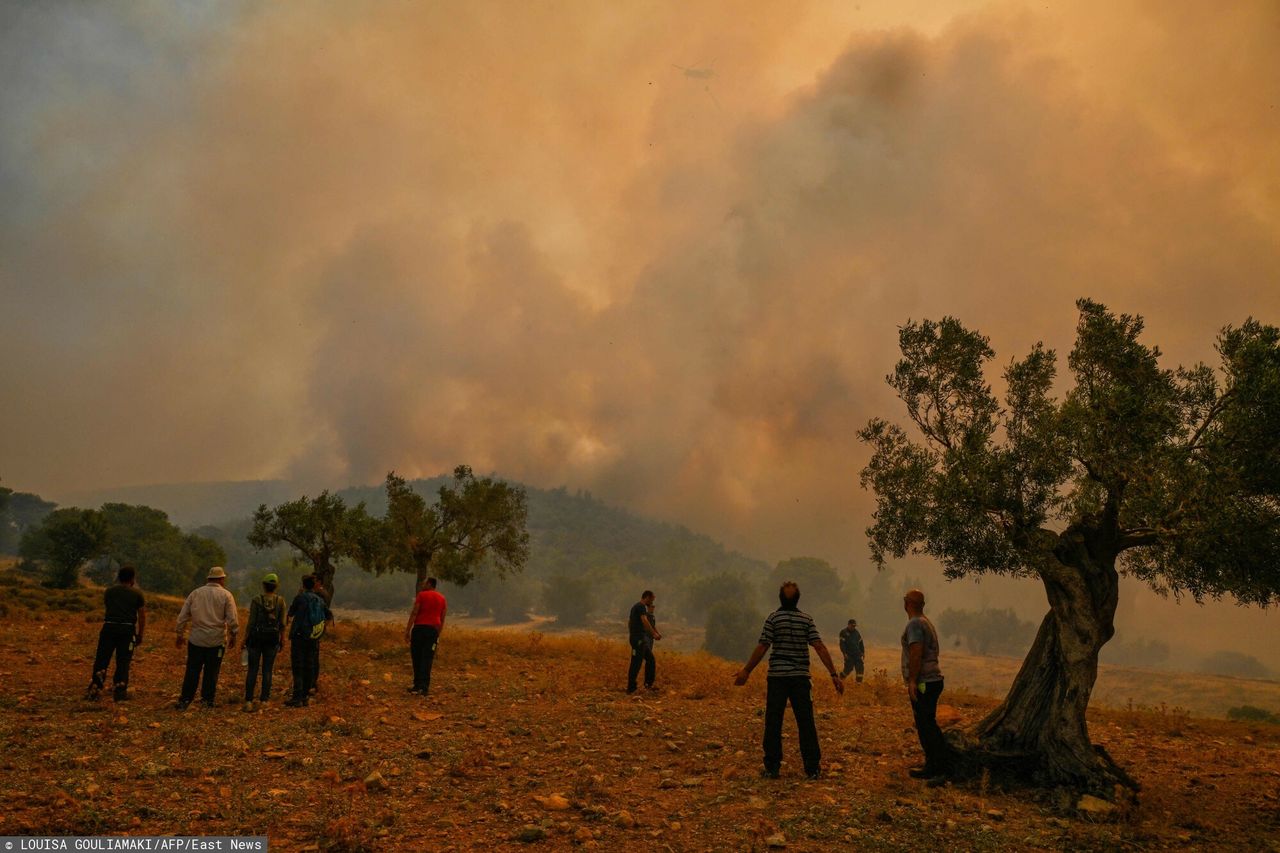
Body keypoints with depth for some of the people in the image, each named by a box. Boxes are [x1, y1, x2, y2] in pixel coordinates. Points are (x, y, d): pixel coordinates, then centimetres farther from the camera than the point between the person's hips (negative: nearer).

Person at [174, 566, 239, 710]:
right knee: (211, 672, 8)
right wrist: (233, 636, 4)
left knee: (192, 671, 9)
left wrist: (179, 635, 15)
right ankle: (207, 700, 14)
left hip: (196, 640, 2)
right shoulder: (226, 595, -4)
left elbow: (182, 616, 6)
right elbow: (232, 619, -8)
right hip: (217, 641, -2)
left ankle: (185, 700, 9)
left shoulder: (195, 593, 5)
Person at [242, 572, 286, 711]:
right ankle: (264, 700, 11)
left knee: (252, 670, 5)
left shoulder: (256, 600, -9)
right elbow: (282, 623, -2)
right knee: (267, 670, 10)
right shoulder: (280, 601, -4)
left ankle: (248, 700, -1)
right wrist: (282, 640, 9)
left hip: (256, 637, -1)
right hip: (272, 638, 1)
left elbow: (251, 622, -8)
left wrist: (245, 639, 1)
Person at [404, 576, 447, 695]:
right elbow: (442, 619, 14)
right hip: (433, 630, 3)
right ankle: (424, 686, -7)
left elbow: (414, 613, -7)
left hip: (419, 628, -3)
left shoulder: (421, 595, 1)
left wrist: (407, 630, -7)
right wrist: (438, 635, 20)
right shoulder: (442, 599, 14)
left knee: (417, 658, 8)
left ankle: (417, 685, 11)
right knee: (427, 659, 1)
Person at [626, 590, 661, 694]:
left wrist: (630, 634, 29)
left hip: (642, 639, 10)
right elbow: (644, 621, -26)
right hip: (639, 639, -10)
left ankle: (648, 684, 18)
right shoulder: (641, 607, -12)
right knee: (636, 663, -8)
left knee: (650, 660, 14)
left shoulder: (635, 606, 19)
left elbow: (629, 621, 26)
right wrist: (654, 633, -29)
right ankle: (631, 688, -5)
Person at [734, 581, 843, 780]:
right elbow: (820, 647, -5)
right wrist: (834, 674, -3)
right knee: (806, 724, 6)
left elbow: (762, 647, -6)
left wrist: (746, 671, 2)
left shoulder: (773, 618, -4)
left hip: (777, 676, -2)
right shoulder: (807, 619, 2)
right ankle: (813, 768, 8)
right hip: (801, 676, 2)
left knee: (773, 723, 4)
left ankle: (772, 768, 6)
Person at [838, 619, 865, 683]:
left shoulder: (856, 632, 11)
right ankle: (841, 676, 21)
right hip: (849, 654, -5)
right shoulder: (843, 632, -5)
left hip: (857, 653, 5)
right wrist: (845, 653, -19)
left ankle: (859, 682, -6)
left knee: (860, 667, -8)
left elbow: (860, 643, 16)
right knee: (849, 668, -5)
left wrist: (863, 652, 10)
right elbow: (842, 644, -12)